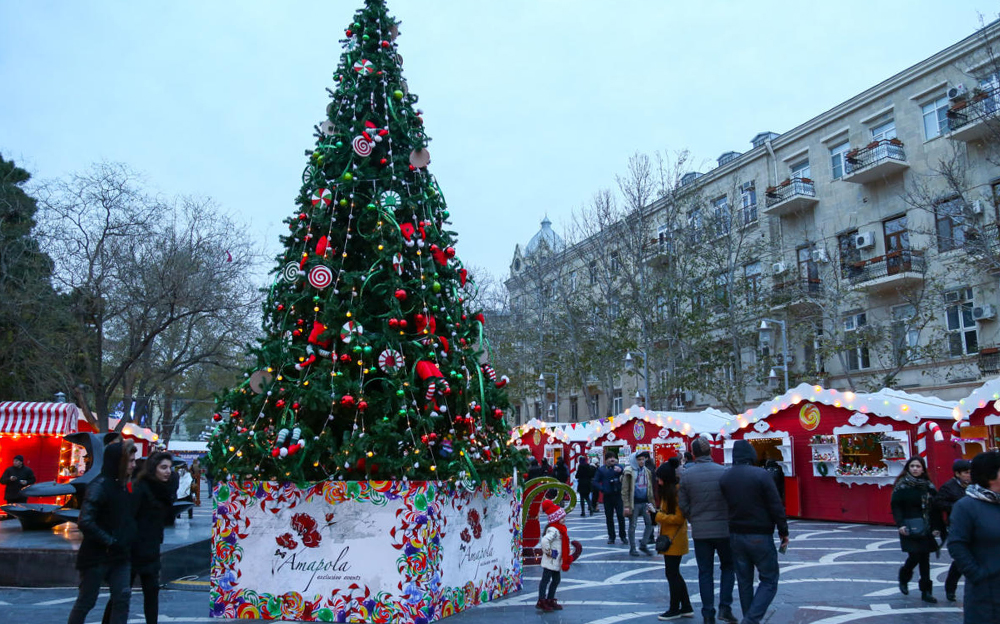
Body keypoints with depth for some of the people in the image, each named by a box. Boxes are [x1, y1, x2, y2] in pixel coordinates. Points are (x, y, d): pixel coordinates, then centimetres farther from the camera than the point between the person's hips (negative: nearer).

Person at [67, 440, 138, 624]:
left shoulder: (121, 485, 7)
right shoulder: (99, 485, -18)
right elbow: (85, 522, -26)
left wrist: (126, 543, 7)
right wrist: (110, 541, -22)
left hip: (119, 556, 7)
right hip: (97, 556, -7)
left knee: (123, 597, 2)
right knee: (86, 602, 7)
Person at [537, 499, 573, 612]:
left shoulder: (559, 528, 10)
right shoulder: (553, 530, -23)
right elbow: (544, 540, -39)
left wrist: (569, 553, 22)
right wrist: (548, 551, -26)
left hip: (556, 561, 10)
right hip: (550, 561, -10)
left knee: (556, 579, 18)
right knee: (546, 579, -3)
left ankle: (550, 600, 29)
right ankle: (541, 601, 3)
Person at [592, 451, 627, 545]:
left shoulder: (618, 467, 1)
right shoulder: (601, 470, 6)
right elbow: (595, 482, 6)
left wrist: (620, 470, -41)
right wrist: (602, 489, -9)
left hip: (618, 495, -2)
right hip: (607, 496, 2)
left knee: (621, 515, -4)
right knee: (609, 517, 7)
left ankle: (623, 536, 7)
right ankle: (611, 537, 16)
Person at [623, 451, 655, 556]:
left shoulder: (647, 471, 10)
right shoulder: (629, 472, -8)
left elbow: (650, 488, 14)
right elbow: (625, 490, -10)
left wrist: (650, 502, 7)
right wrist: (626, 505, -14)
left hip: (645, 502, 5)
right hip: (634, 503, -5)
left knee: (649, 523, 1)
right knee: (632, 526, 4)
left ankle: (643, 545, 16)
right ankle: (632, 548, 14)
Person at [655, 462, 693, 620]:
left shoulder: (677, 492, -18)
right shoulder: (667, 491, 12)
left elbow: (679, 518, -20)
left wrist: (658, 516, -17)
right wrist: (658, 514, 1)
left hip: (674, 540, -10)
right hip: (669, 538, 10)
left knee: (672, 573, 1)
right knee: (674, 574, 16)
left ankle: (674, 609, 13)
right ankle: (686, 608, 24)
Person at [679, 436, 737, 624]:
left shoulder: (686, 475, -5)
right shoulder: (723, 472, -10)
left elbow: (683, 505, -2)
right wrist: (729, 519, 11)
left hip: (700, 531, 1)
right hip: (724, 529, -1)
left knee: (705, 572, 10)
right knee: (728, 566, 18)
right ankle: (725, 607, 8)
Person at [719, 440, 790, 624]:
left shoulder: (724, 478, 1)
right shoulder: (762, 475, -14)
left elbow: (728, 505, 6)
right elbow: (776, 506, -12)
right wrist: (783, 531, -3)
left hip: (736, 536, 5)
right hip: (760, 536, -5)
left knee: (744, 582, 15)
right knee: (769, 581, 5)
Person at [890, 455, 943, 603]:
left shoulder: (928, 486, 7)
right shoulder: (902, 486, -4)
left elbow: (935, 508, 8)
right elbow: (896, 506, -6)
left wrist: (936, 527, 0)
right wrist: (900, 524, -16)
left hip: (925, 529, 4)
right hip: (909, 528, -4)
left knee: (924, 559, 5)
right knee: (914, 556, -9)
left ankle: (926, 591, 13)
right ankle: (903, 578, 21)